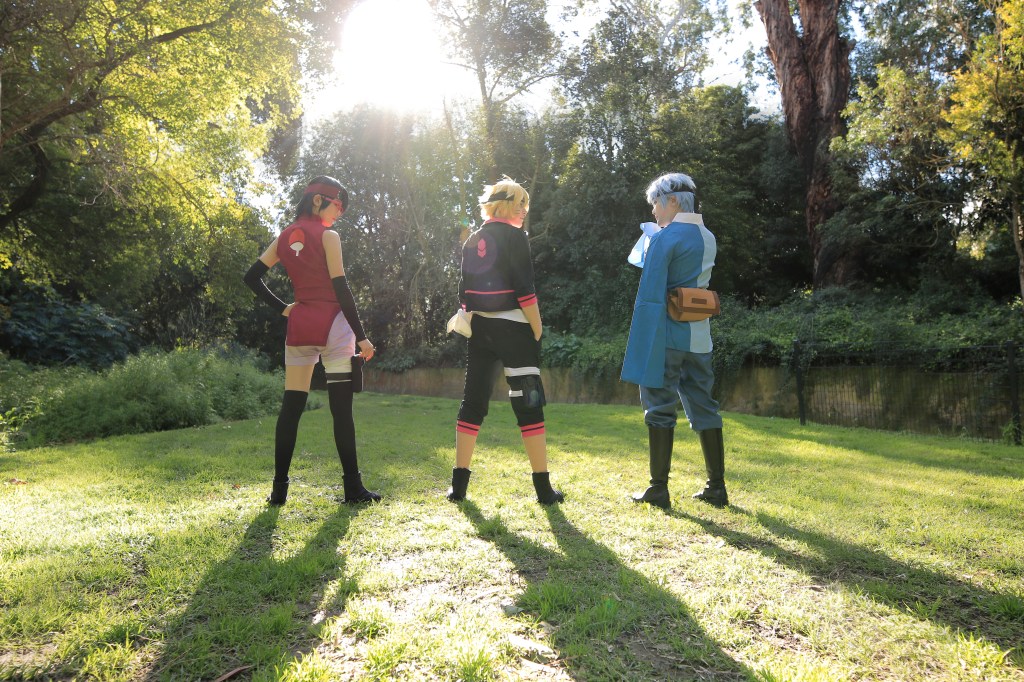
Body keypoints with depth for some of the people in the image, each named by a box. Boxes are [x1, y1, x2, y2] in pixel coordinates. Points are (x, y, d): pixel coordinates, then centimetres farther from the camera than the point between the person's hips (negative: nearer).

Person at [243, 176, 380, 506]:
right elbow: (341, 289, -11)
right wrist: (361, 336, -9)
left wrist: (282, 308, 13)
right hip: (333, 326, -5)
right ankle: (353, 487, 2)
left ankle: (279, 487, 9)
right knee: (341, 408, -3)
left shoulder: (284, 237, 11)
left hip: (299, 327, 6)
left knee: (291, 406, 8)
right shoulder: (328, 236, -7)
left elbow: (252, 277, 12)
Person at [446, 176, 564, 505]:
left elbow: (464, 292, 12)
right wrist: (537, 333, -9)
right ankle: (544, 488, 5)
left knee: (473, 403, 9)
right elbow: (524, 291, -14)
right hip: (512, 329, -6)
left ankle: (459, 483, 11)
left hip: (479, 329, 6)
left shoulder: (472, 241, 12)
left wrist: (472, 323, 18)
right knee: (529, 405, 0)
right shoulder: (514, 237, -8)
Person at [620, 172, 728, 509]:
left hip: (668, 334, -7)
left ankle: (658, 489, 4)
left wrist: (641, 346, -13)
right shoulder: (708, 238, 13)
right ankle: (716, 487, 17)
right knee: (703, 408, 12)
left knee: (660, 407, 0)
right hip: (699, 337, 7)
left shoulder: (665, 238, -11)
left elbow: (650, 296, -16)